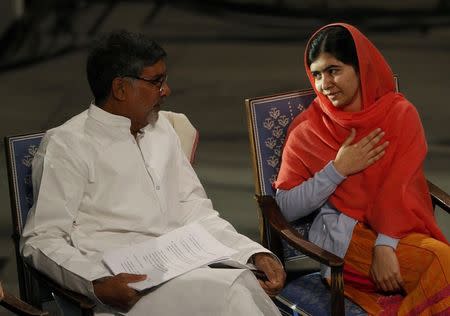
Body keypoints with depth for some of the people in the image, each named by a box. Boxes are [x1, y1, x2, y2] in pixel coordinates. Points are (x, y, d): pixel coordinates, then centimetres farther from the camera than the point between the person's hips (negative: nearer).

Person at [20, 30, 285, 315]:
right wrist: (98, 284, -24)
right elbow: (42, 240, -5)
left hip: (184, 270, 6)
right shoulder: (66, 144, 0)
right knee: (228, 292, -32)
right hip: (127, 287, -6)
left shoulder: (162, 129, 22)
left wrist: (256, 254, 5)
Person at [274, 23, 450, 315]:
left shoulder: (400, 113, 6)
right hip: (341, 234, -3)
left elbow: (400, 187, -7)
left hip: (399, 233, 3)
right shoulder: (307, 130, 6)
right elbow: (285, 209, 2)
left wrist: (384, 246, -22)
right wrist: (338, 170, -7)